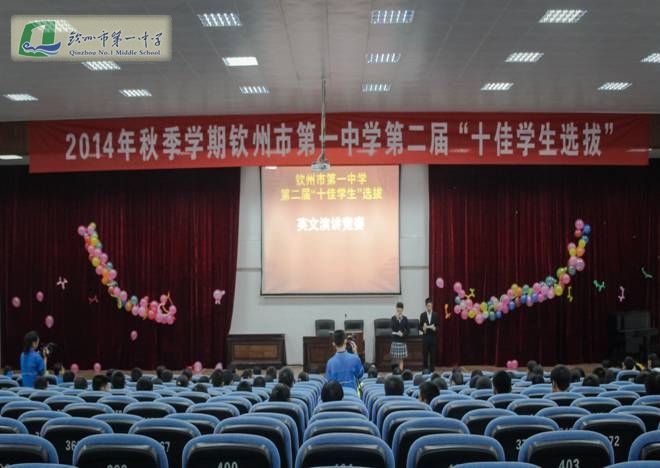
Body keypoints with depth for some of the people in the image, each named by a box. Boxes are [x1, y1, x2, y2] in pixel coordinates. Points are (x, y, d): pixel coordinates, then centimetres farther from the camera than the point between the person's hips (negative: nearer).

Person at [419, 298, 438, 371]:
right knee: (425, 354, 0)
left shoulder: (435, 315, 4)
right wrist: (423, 328, -19)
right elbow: (420, 326, 2)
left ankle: (432, 369, 9)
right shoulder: (422, 315, 2)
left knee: (433, 354, 2)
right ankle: (424, 369, 5)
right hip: (425, 337, -1)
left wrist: (434, 328, -17)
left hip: (433, 337, 1)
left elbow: (437, 326, 4)